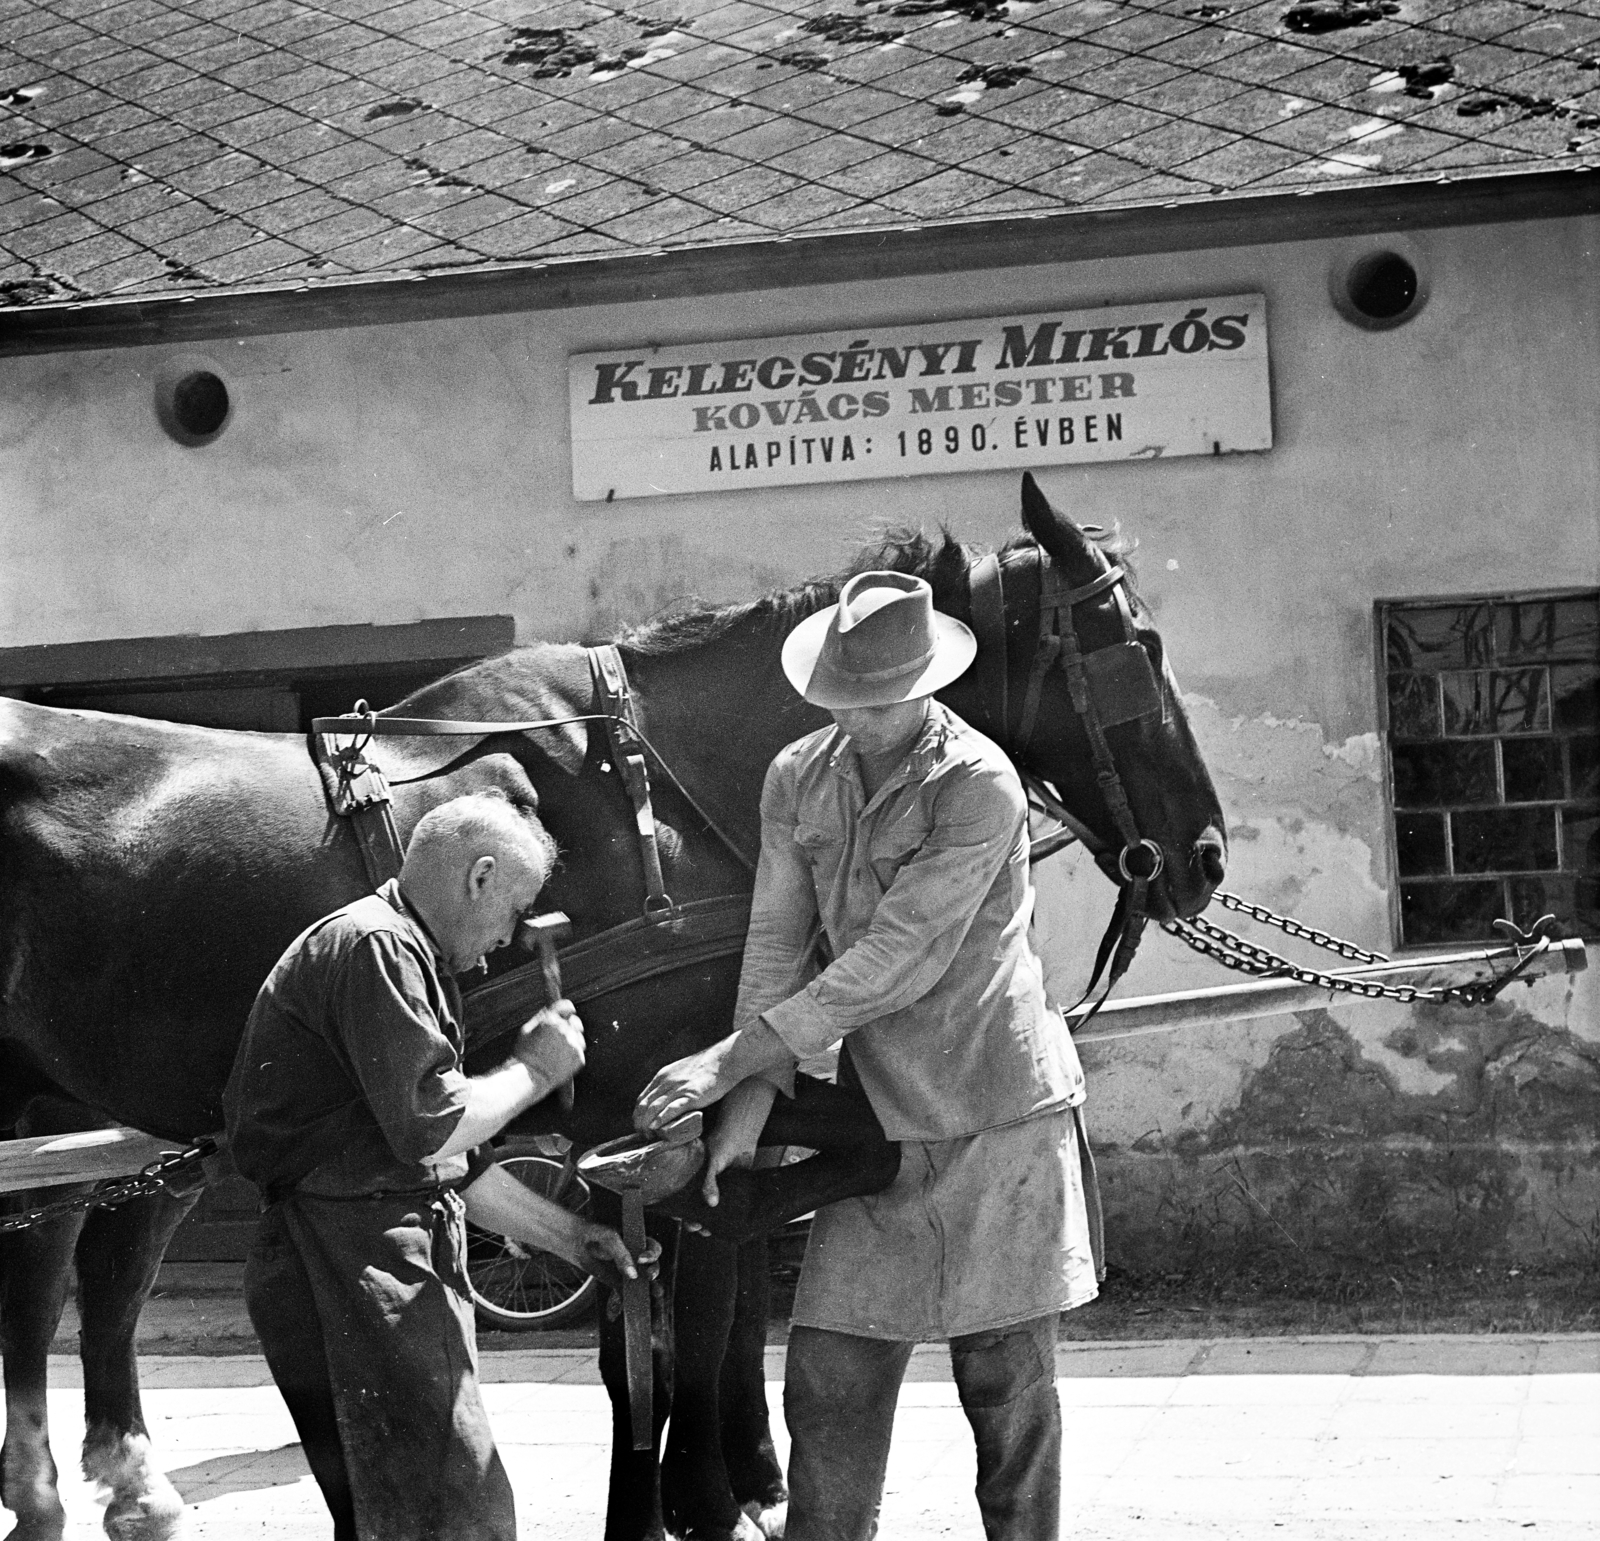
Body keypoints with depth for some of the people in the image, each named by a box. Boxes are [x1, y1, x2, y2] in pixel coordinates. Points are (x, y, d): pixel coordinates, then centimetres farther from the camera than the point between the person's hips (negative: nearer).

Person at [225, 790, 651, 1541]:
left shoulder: (404, 952, 21)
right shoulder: (372, 945, -13)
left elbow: (454, 1163, 25)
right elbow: (429, 1129, -21)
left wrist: (570, 1237, 26)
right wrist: (533, 1070, -5)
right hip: (352, 1262, -11)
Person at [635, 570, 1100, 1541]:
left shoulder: (979, 785, -16)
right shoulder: (798, 779, 4)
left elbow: (895, 963, -19)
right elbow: (775, 945, 3)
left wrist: (733, 1059, -19)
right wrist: (751, 1103, -10)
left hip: (1001, 1116, -5)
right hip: (879, 1121, 5)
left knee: (1008, 1385, 4)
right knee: (829, 1383, 3)